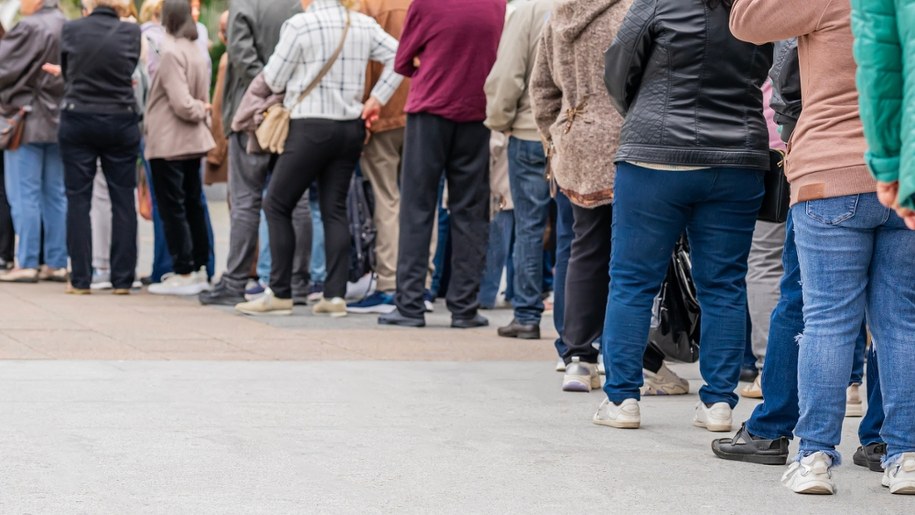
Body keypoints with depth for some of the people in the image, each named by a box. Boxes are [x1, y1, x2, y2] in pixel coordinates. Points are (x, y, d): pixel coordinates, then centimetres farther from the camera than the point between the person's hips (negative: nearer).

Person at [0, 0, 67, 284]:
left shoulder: (29, 28, -15)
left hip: (29, 121, -7)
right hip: (59, 122, 7)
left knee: (24, 196, -3)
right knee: (55, 195, 10)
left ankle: (27, 263, -4)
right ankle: (57, 263, 11)